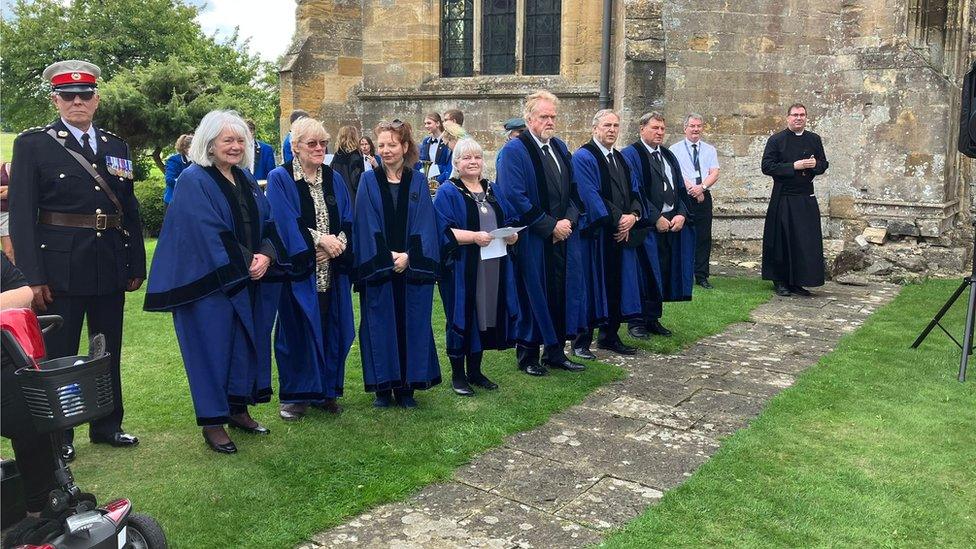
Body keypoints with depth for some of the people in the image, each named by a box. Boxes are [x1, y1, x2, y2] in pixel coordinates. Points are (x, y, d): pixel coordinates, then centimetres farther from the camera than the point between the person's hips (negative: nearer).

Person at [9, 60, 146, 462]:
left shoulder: (116, 146, 10)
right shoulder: (32, 143, -2)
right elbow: (22, 214, -8)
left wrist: (136, 265, 8)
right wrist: (34, 277, -14)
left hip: (110, 269, 4)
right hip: (60, 269, -4)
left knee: (110, 351, 14)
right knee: (57, 354, 6)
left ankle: (107, 425, 29)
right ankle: (57, 437, 20)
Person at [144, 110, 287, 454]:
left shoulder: (246, 179, 12)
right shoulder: (193, 181, -10)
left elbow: (267, 222, 9)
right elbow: (208, 233, -18)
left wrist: (266, 255, -9)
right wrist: (244, 264, -15)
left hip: (250, 283, 7)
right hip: (211, 283, -7)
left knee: (246, 344, 12)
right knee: (213, 346, 0)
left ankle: (238, 409, 26)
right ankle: (212, 422, 11)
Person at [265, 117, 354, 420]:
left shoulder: (334, 179, 10)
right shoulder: (280, 178, -4)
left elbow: (348, 222, 5)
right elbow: (285, 224, -14)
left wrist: (338, 243, -13)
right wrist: (320, 239, -19)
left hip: (332, 271, 4)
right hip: (299, 269, -4)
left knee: (330, 330, 8)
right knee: (298, 331, 2)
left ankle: (325, 390, 21)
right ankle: (294, 395, 15)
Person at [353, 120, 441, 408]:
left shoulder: (418, 182, 5)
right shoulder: (369, 181, 2)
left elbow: (424, 224, -1)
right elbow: (367, 224, -4)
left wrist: (408, 256, -13)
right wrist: (387, 257, -13)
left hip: (413, 267, 1)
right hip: (377, 266, -1)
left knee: (411, 324, 5)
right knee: (380, 324, 3)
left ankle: (406, 386, 15)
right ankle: (383, 386, 14)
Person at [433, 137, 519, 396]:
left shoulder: (491, 189, 14)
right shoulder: (447, 192, -5)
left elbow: (506, 220, 17)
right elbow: (443, 230, -14)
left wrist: (512, 234, -5)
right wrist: (474, 236, -26)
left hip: (492, 268, 6)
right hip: (461, 269, -6)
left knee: (486, 316, 10)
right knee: (462, 319, 1)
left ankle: (475, 371, 24)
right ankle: (457, 375, 14)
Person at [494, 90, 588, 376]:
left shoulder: (560, 147, 13)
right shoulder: (514, 151, -10)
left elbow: (573, 189, 14)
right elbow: (515, 197, -18)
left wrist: (569, 220, -4)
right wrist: (550, 226, -16)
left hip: (563, 235, 6)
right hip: (533, 242, -6)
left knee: (562, 293, 10)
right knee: (534, 296, 3)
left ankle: (555, 352, 23)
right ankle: (528, 356, 18)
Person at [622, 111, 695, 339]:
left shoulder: (669, 156, 17)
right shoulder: (631, 155, -5)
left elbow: (680, 189, 13)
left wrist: (681, 214, -4)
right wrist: (655, 218, -16)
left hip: (673, 222, 7)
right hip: (647, 224, -6)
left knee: (664, 272, 9)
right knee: (644, 273, -1)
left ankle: (653, 318, 19)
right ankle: (637, 322, 8)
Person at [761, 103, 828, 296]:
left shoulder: (815, 139, 11)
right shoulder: (776, 140, -2)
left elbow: (824, 164, 18)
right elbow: (767, 166, -9)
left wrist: (815, 164, -6)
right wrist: (794, 166, -16)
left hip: (807, 198, 4)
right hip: (783, 199, -4)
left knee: (807, 241, 3)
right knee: (782, 240, 0)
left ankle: (796, 282, 13)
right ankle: (780, 282, 11)